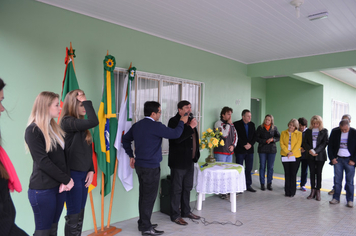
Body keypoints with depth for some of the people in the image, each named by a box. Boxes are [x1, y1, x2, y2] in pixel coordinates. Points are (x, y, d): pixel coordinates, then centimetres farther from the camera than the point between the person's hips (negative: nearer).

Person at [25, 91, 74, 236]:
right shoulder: (33, 130, -12)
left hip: (58, 186, 7)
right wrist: (66, 179, -13)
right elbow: (43, 161, -18)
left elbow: (63, 156, 7)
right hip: (42, 189, -7)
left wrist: (65, 180, -7)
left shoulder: (55, 128, 11)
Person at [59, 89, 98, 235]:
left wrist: (91, 170, 6)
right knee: (73, 215, 2)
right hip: (73, 174, -8)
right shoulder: (67, 122, -14)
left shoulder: (81, 124, 11)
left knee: (80, 214, 16)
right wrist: (85, 101, -19)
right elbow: (93, 122, -29)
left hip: (83, 173, 8)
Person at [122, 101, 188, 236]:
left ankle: (143, 223, 29)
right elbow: (175, 134, -15)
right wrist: (182, 122, 2)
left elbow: (125, 139, 16)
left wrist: (131, 155, 19)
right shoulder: (156, 126, -18)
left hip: (139, 165, 9)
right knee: (149, 197, 1)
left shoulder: (137, 125, 7)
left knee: (143, 195, 17)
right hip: (151, 167, -8)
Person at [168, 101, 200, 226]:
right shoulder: (174, 121, -12)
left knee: (187, 188, 18)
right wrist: (190, 126, -23)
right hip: (178, 161, -8)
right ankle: (175, 215, 15)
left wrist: (196, 154, 18)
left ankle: (186, 211, 32)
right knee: (177, 189, 3)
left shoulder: (190, 120, 13)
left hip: (190, 160, 8)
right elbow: (177, 138, -26)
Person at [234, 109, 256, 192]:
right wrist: (244, 145, -14)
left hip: (249, 149, 5)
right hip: (240, 150, -5)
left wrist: (250, 144, -6)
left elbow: (254, 136, 10)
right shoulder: (236, 124, -5)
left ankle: (248, 185, 19)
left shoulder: (252, 124, 11)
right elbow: (237, 136, -11)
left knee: (249, 169, 8)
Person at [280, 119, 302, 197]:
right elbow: (281, 143, 0)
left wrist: (292, 152, -15)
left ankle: (292, 192, 11)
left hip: (295, 156, -1)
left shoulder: (299, 134, 4)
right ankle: (287, 192, 13)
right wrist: (287, 152, -12)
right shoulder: (283, 133, 8)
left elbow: (298, 144, -5)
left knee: (293, 174, 2)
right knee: (287, 173, 6)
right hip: (285, 156, 1)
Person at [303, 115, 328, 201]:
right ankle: (313, 191, 10)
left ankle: (318, 191, 10)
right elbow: (304, 142, 4)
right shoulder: (308, 131, 8)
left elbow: (325, 143, -6)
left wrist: (316, 151, -15)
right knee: (312, 172, 4)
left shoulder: (324, 131, 2)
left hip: (320, 155, -2)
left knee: (318, 173, 2)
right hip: (310, 155, 2)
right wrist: (309, 150, -13)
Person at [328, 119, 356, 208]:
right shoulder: (335, 132, 1)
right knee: (337, 180, 4)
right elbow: (330, 146, 6)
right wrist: (332, 158, -2)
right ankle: (336, 198, 13)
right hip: (337, 159, 2)